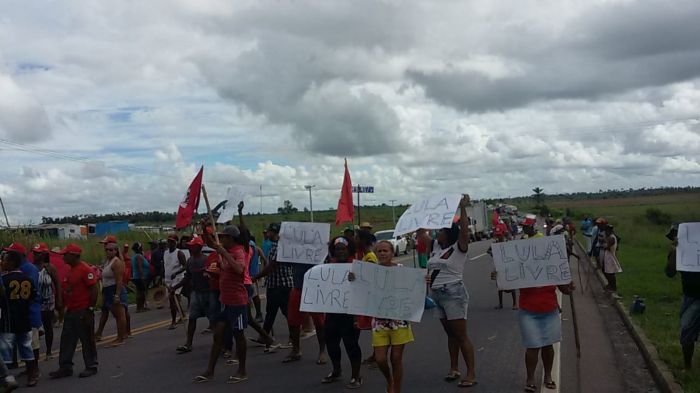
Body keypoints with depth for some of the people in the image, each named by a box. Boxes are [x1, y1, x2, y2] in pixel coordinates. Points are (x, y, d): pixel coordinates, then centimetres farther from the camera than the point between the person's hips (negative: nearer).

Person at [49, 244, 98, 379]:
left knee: (87, 340, 2)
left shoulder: (85, 269, -16)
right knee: (66, 339, 11)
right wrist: (63, 306, 19)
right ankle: (65, 367, 19)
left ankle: (91, 367, 12)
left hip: (83, 312, -9)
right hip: (71, 311, 9)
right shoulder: (71, 269, 13)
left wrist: (90, 309, -19)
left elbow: (93, 290, -19)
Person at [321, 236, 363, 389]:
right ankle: (336, 371, 38)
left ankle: (356, 377, 14)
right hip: (332, 311, 7)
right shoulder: (329, 266, 9)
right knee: (330, 342, 15)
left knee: (351, 343, -1)